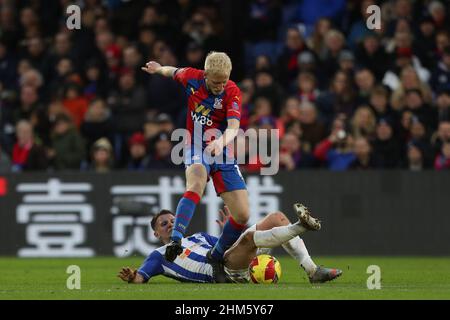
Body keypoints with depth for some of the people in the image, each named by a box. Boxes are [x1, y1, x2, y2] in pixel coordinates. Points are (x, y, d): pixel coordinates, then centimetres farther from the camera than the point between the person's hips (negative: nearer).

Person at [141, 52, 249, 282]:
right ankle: (176, 240, -48)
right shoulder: (191, 78, -8)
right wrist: (159, 69, 37)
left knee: (242, 215, -8)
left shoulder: (232, 92, -13)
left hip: (222, 153, 1)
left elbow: (233, 127, -28)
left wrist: (222, 142, -50)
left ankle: (217, 256, 16)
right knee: (196, 185, -37)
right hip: (196, 151, -1)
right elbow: (174, 72, 17)